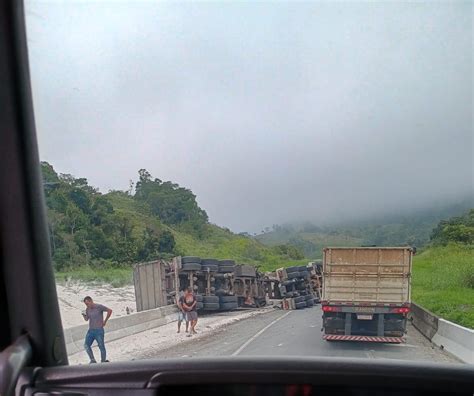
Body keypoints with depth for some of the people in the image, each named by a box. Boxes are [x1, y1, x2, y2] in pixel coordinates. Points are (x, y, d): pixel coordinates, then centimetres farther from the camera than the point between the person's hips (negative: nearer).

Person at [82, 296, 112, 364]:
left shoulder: (99, 307, -9)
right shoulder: (87, 309, 8)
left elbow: (110, 310, -8)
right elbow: (86, 319, 15)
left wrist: (105, 321, -5)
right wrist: (84, 315, -7)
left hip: (99, 330, -6)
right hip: (90, 330, 6)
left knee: (101, 346, -1)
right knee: (86, 345, -7)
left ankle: (103, 361, 8)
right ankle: (92, 360, 0)